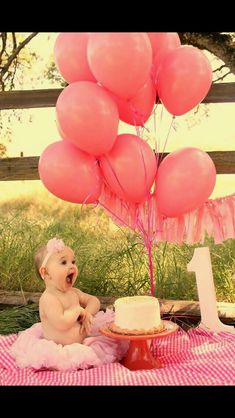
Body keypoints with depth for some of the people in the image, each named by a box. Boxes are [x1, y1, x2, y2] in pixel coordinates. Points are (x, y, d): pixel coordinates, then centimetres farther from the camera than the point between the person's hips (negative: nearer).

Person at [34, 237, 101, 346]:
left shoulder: (73, 292, 8)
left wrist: (87, 313, -5)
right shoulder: (48, 298, -20)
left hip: (81, 342, 9)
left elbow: (94, 301, 16)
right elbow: (61, 323, -32)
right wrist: (77, 309, -16)